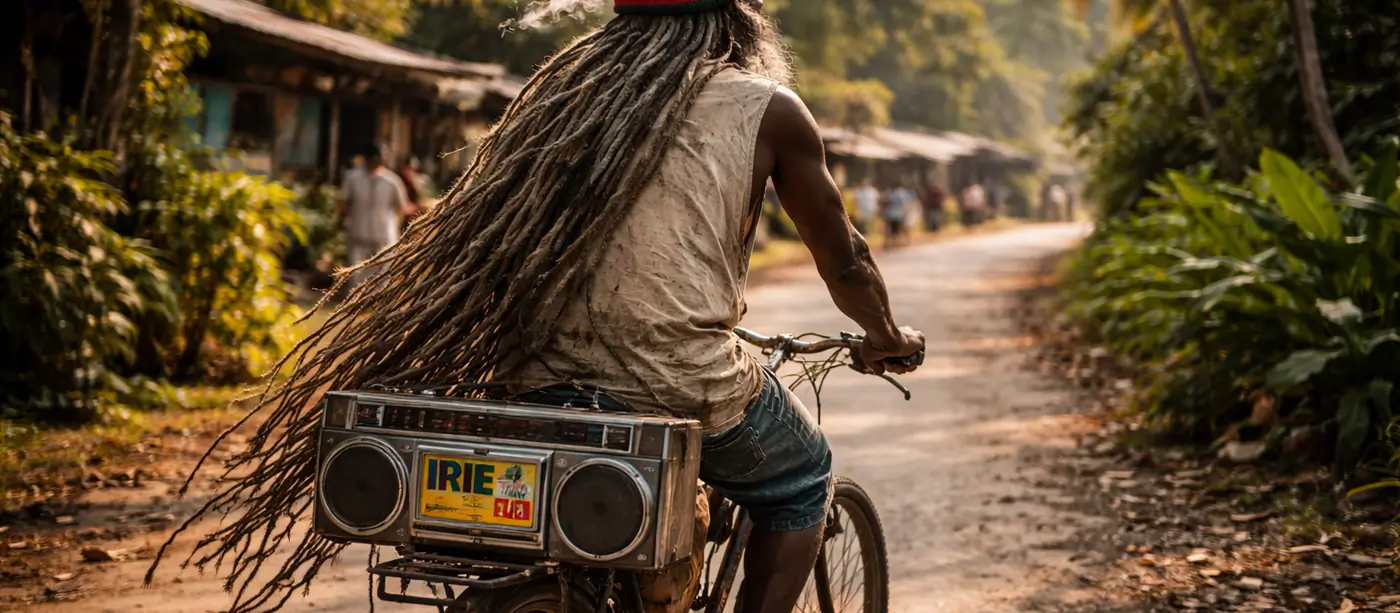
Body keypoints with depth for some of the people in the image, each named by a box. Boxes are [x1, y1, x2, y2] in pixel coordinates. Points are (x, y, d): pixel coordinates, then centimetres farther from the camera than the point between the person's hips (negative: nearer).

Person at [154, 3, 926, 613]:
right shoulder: (766, 108, 3)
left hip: (543, 380, 5)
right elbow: (843, 259, 13)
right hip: (679, 384, -5)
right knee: (798, 481, 23)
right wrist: (886, 338, 33)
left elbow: (490, 239, 28)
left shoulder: (567, 88, 15)